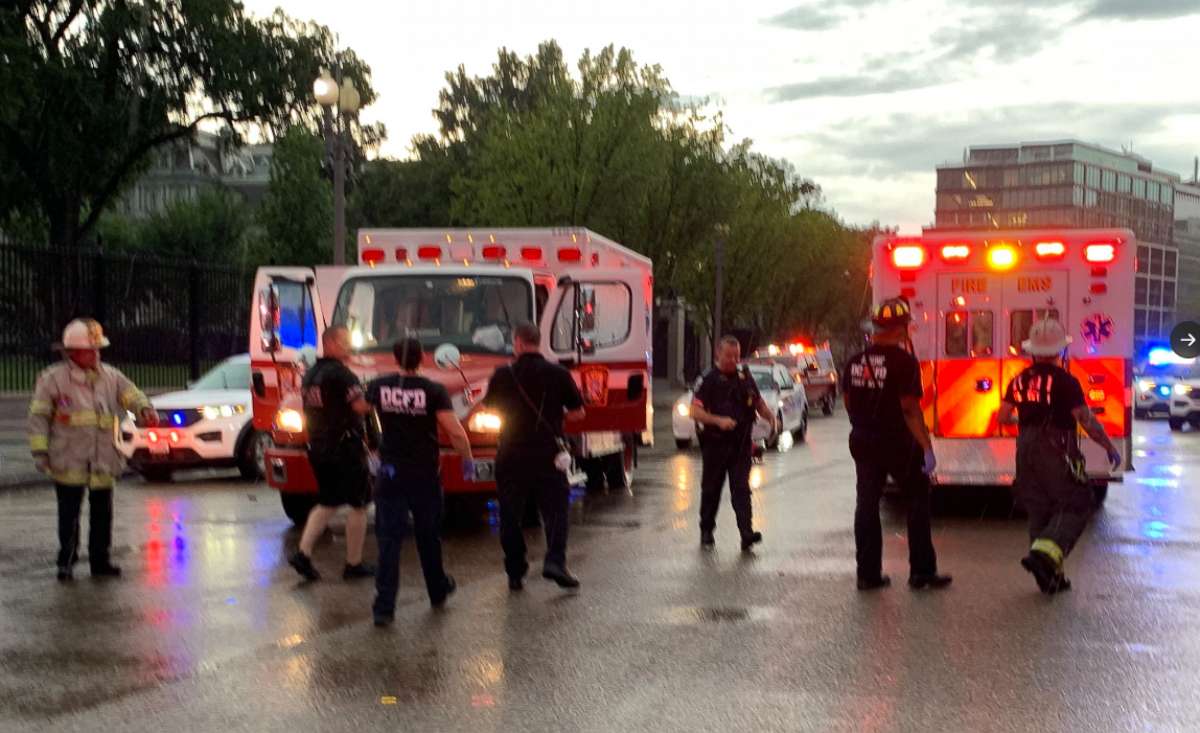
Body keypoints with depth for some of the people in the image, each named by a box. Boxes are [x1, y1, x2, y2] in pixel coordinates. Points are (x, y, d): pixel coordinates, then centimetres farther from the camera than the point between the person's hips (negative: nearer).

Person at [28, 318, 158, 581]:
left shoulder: (110, 377, 7)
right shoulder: (53, 379, -4)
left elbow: (131, 395, -3)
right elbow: (39, 416, -2)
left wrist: (145, 409, -27)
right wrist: (40, 451, -8)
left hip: (104, 462, 4)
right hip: (68, 462, -4)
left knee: (102, 513, 10)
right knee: (69, 515, 2)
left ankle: (100, 560, 21)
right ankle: (66, 562, 15)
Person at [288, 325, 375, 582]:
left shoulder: (310, 374, 12)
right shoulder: (341, 373, -16)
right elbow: (361, 406, -23)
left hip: (318, 447, 8)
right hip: (345, 447, -8)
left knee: (327, 503, 18)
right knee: (358, 506, 3)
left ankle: (303, 553, 6)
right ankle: (354, 564, 7)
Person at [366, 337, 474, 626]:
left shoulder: (379, 386, -3)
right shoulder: (434, 391, -10)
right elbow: (455, 432, -16)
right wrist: (467, 459, 0)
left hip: (390, 474, 1)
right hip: (425, 474, -1)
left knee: (389, 539, 0)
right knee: (428, 536, 17)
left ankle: (384, 607, -7)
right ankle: (438, 591, 35)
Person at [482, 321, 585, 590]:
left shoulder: (503, 375, -4)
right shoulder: (559, 374, -3)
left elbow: (489, 409, 10)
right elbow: (578, 413, 3)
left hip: (511, 455, 1)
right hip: (548, 454, 0)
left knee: (511, 517, 11)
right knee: (555, 509, 5)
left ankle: (515, 573, 12)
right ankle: (555, 561, -14)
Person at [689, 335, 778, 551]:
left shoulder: (745, 378, 10)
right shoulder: (708, 380, -4)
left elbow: (759, 403, 22)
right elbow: (696, 412, -9)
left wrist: (770, 416, 1)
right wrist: (718, 420, -24)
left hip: (741, 444, 3)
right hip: (715, 443, -3)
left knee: (741, 489, -6)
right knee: (711, 490, 10)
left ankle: (747, 533, -14)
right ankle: (706, 531, 25)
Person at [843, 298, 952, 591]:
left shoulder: (855, 361, 3)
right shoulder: (904, 362, -15)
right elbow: (910, 409, -20)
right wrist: (927, 448, -18)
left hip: (863, 442, 5)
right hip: (898, 443, -5)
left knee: (867, 504, 11)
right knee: (918, 500, 9)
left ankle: (868, 574, 12)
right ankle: (921, 572, 9)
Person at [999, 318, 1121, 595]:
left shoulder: (1019, 380, 6)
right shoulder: (1064, 381, -13)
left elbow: (1003, 416, 12)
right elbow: (1086, 420, -15)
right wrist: (1110, 447, -5)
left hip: (1026, 450, 6)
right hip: (1057, 452, -6)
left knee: (1039, 511, 12)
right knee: (1074, 507, 0)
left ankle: (1050, 577, 14)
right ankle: (1044, 553, -22)